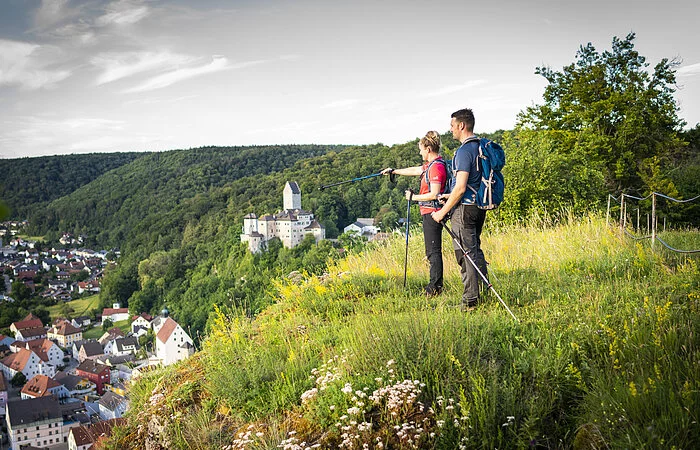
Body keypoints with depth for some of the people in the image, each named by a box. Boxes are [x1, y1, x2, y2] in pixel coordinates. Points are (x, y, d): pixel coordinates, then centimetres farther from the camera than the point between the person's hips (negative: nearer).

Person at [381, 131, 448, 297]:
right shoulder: (431, 165, 15)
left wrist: (413, 197, -11)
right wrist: (393, 171, 39)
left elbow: (434, 194, -22)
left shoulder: (437, 166, -17)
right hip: (430, 213, 10)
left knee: (434, 251, -7)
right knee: (432, 251, 13)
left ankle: (435, 287, -2)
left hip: (432, 213, -10)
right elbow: (415, 170, 31)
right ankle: (435, 285, 18)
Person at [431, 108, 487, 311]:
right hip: (479, 207, 9)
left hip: (465, 208, -9)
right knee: (475, 250, 18)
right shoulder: (480, 147, 12)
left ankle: (470, 300, 2)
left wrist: (442, 212, -15)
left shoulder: (464, 151, -18)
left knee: (465, 254, -3)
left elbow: (460, 188, -22)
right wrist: (451, 195, 26)